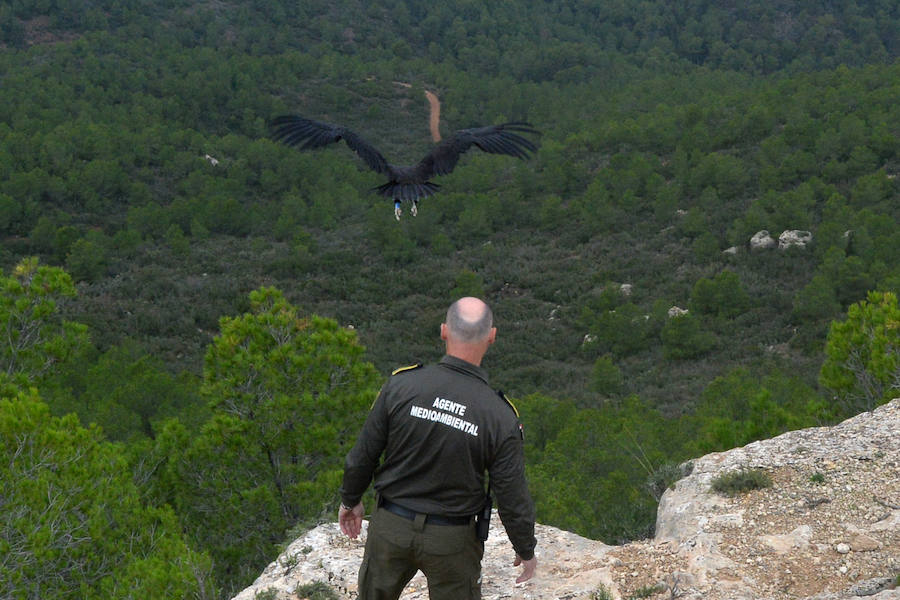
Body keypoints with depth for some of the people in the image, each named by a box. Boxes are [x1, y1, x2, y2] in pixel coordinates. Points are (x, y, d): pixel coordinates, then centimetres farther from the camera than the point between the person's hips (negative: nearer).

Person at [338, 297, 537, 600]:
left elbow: (363, 456, -6)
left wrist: (350, 500, 13)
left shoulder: (402, 385, -16)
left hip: (391, 527, 2)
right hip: (451, 540, -1)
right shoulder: (500, 416, -19)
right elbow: (512, 497, -12)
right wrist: (526, 549, 6)